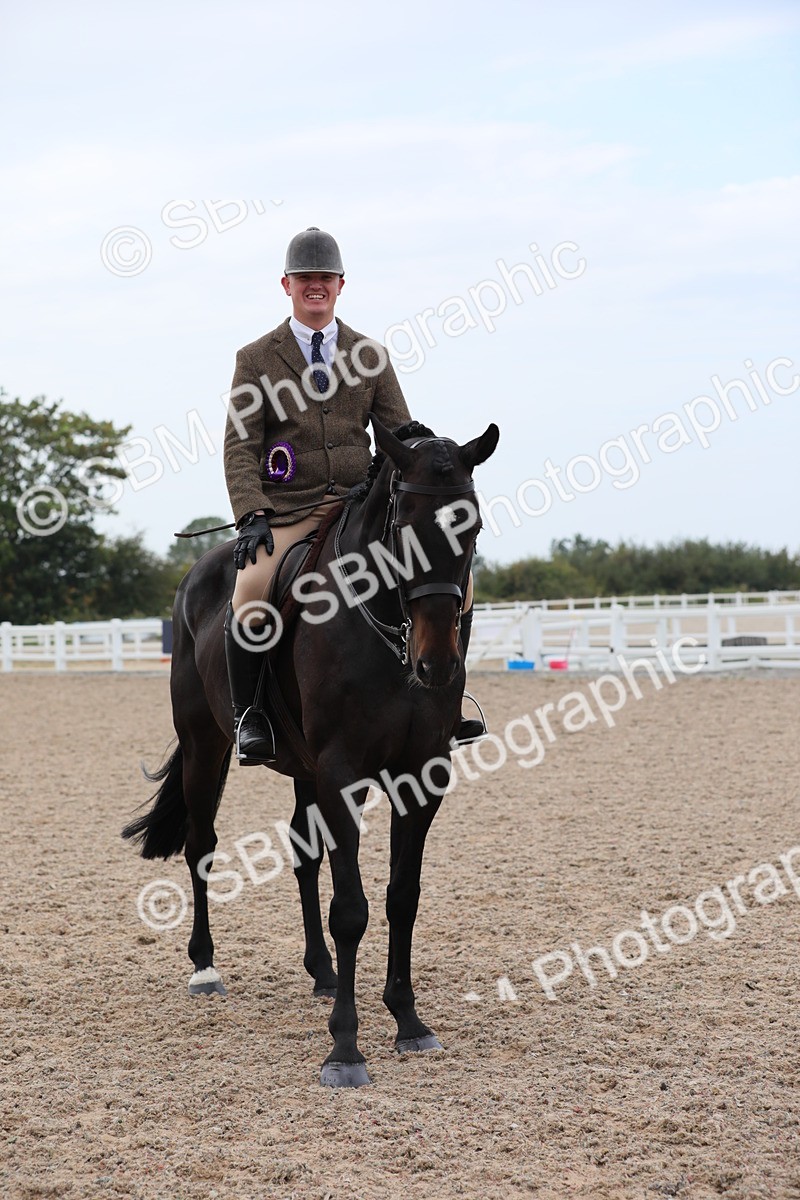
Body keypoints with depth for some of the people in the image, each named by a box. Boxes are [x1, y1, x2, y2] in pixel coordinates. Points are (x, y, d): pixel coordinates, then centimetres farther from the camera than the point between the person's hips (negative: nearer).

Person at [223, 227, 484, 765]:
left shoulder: (371, 356, 13)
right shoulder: (256, 359, 6)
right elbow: (240, 448, -1)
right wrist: (251, 515, -18)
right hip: (287, 512, -3)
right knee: (250, 593, -32)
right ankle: (248, 711, -12)